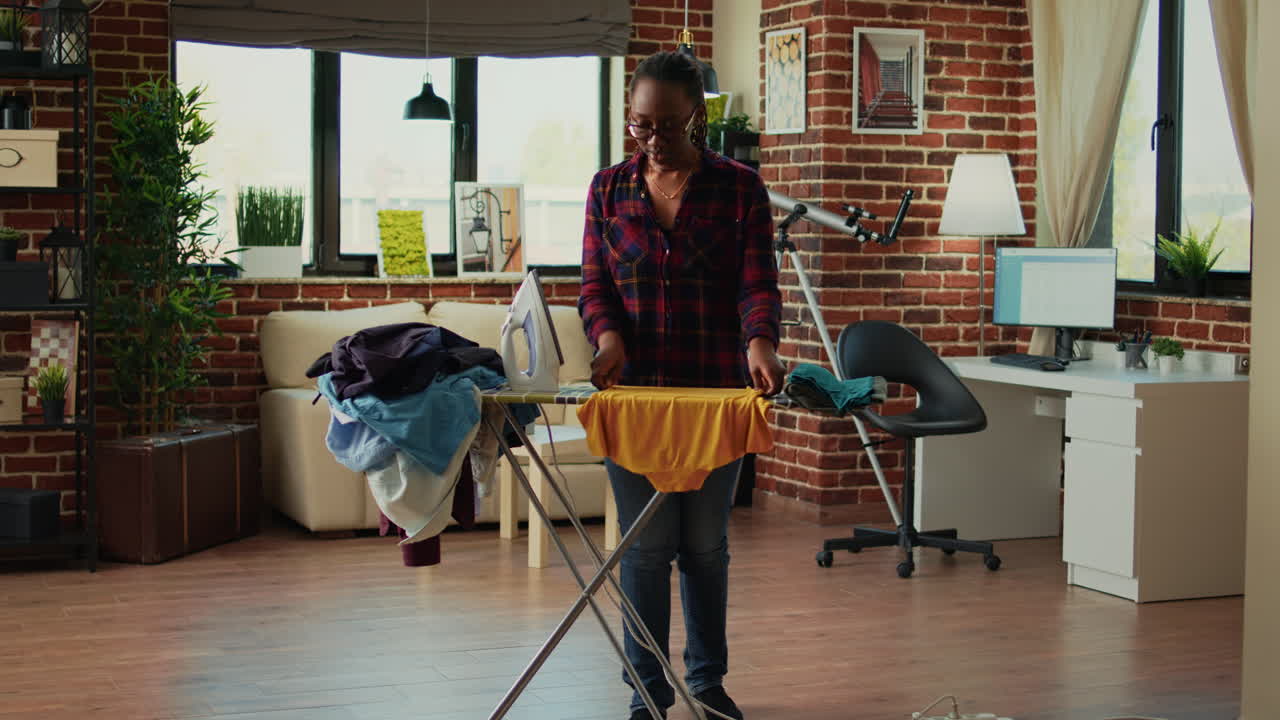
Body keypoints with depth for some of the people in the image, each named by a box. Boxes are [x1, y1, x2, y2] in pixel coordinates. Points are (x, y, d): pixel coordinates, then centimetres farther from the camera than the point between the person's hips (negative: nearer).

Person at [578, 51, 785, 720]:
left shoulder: (740, 187, 0)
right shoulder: (610, 187, 6)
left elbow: (758, 282, -9)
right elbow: (594, 284, 5)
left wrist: (759, 340, -29)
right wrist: (608, 334, -16)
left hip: (716, 389, -1)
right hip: (633, 388, 1)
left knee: (705, 542, 9)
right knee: (646, 545, 3)